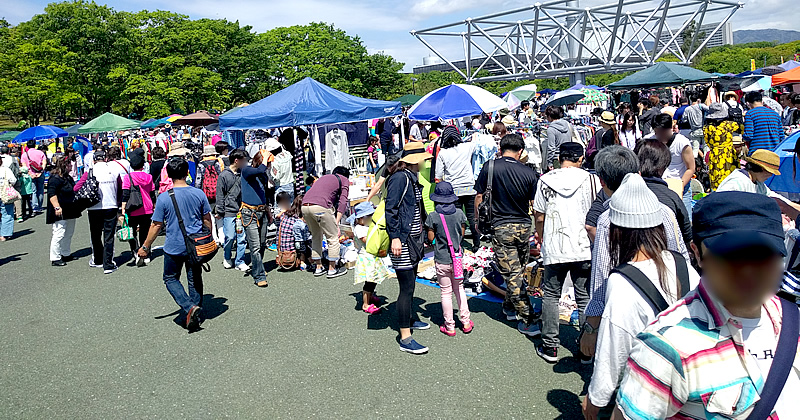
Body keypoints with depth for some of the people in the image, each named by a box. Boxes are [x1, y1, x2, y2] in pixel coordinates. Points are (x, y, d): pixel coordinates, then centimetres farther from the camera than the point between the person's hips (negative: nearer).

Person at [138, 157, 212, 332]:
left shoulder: (164, 198, -12)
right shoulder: (199, 194, -5)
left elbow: (157, 225, -7)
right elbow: (207, 220, 5)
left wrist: (145, 247, 5)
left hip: (174, 247, -2)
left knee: (171, 279, 15)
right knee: (195, 280, 15)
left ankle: (190, 307, -5)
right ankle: (197, 315, 23)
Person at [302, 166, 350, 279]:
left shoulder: (323, 177, 35)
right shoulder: (344, 180, 19)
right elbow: (342, 202, 5)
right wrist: (336, 223, 1)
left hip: (304, 205, 6)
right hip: (320, 206, -6)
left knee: (316, 236, 23)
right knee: (333, 237, 10)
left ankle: (318, 267, 29)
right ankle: (332, 269, 16)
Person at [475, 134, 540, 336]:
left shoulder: (490, 167, -8)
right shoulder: (529, 173, -4)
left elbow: (479, 198, -3)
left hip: (501, 228, -3)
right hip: (524, 228, 3)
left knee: (512, 275, 1)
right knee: (519, 271, 20)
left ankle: (528, 321, 2)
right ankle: (510, 308, 36)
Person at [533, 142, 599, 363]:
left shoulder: (545, 180, 0)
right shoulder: (591, 179, -1)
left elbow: (539, 216, 2)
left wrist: (542, 239, 19)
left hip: (554, 249, 0)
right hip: (585, 248, 1)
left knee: (550, 296, 12)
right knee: (585, 298, 11)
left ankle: (550, 346, 14)